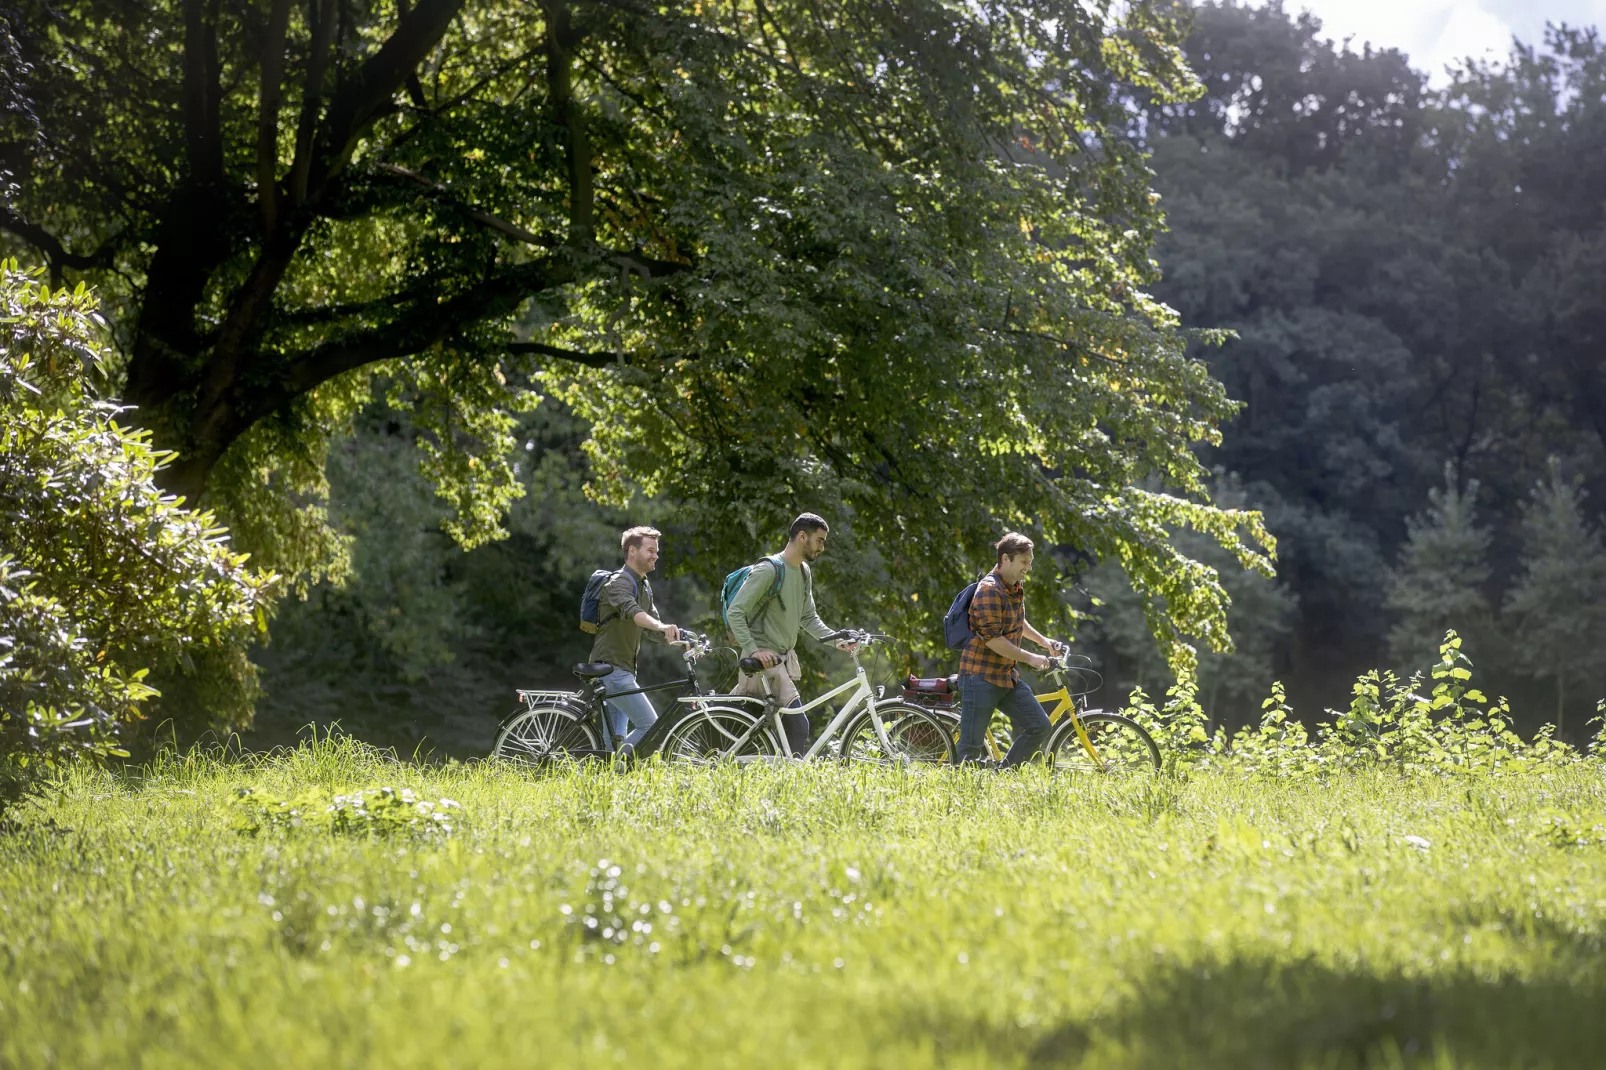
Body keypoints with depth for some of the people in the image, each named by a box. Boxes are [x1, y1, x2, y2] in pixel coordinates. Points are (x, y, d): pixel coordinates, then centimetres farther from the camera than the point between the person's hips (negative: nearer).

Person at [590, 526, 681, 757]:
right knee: (651, 726, -16)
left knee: (614, 739, 9)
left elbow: (650, 632, 14)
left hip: (622, 671, 10)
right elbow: (632, 611, -34)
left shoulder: (644, 587, 17)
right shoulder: (619, 583, -13)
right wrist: (662, 626, -51)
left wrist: (680, 638, -4)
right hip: (612, 668, -10)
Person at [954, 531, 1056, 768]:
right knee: (971, 747, -7)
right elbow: (993, 639, -23)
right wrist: (1029, 658, -17)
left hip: (1007, 676, 9)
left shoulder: (1016, 588, 11)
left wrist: (1042, 640, 25)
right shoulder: (989, 590, -19)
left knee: (1039, 726, 4)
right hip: (981, 677, -9)